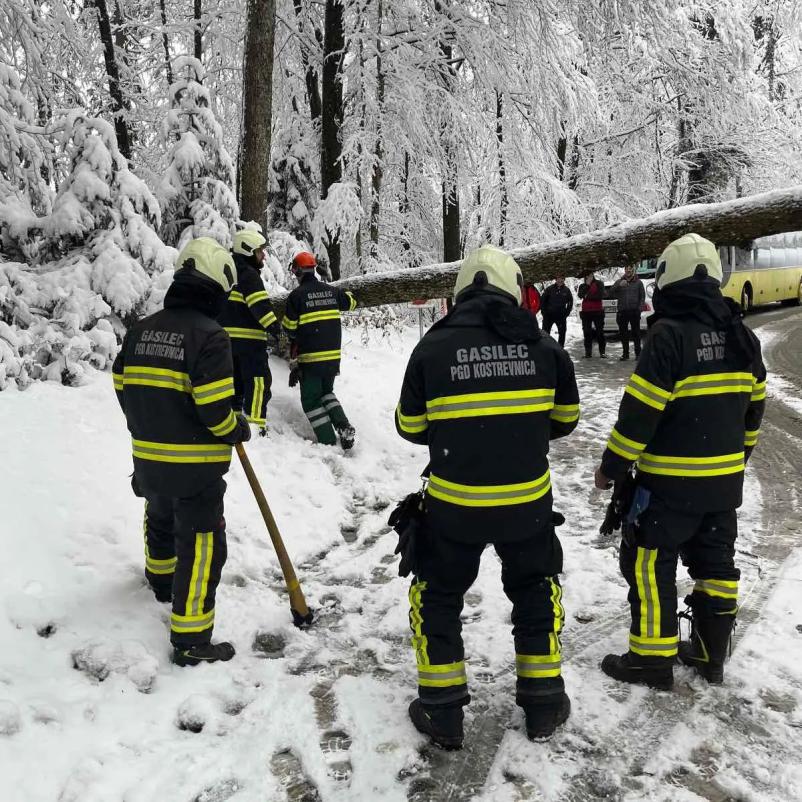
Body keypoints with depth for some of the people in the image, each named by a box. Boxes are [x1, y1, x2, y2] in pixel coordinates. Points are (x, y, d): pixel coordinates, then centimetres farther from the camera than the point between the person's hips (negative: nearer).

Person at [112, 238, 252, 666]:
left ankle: (161, 579, 57)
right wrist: (240, 429, -3)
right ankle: (191, 641, 4)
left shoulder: (140, 330, 4)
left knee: (161, 520, 32)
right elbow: (215, 409, -23)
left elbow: (124, 387, 11)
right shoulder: (209, 335, -19)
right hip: (195, 466, -8)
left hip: (149, 458, 8)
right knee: (202, 546, 0)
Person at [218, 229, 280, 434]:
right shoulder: (248, 274, -9)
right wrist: (274, 326, -27)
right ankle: (256, 425, -13)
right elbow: (260, 304, -22)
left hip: (228, 336, 9)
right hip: (249, 338, -9)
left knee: (236, 379, 17)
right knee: (258, 381, -8)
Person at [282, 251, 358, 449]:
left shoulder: (296, 295, -11)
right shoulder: (331, 291, 3)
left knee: (311, 400, 6)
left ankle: (329, 442, 0)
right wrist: (344, 293, 39)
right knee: (327, 392, 24)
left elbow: (289, 327, -9)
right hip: (333, 355, 5)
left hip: (310, 357, -5)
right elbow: (351, 303, 20)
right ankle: (344, 427, 5)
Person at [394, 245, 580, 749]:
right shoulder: (543, 345, -3)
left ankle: (442, 711, 24)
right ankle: (543, 701, 31)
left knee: (438, 594, 18)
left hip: (454, 502, -1)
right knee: (537, 587, 24)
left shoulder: (433, 347, -8)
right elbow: (565, 418, 9)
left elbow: (410, 426, 1)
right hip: (527, 499, 2)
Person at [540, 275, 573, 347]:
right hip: (549, 315, -1)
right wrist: (544, 312, -3)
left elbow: (570, 302, 11)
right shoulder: (549, 289, -4)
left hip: (561, 316, 1)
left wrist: (566, 313, 3)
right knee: (545, 333, 1)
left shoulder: (566, 290, 1)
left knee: (562, 333, 4)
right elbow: (543, 300, 1)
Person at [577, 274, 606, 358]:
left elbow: (600, 296, -8)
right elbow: (580, 295, -6)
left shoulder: (599, 284, 4)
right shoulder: (582, 286, 13)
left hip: (597, 311, -3)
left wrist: (588, 296, -7)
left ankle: (602, 352, 0)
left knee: (600, 332, -3)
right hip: (586, 312, 3)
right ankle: (588, 352, 5)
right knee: (587, 332, 2)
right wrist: (587, 285, -11)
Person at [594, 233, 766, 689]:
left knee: (649, 564, 4)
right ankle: (711, 653, 29)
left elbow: (640, 411, -19)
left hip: (670, 481, -7)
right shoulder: (742, 336, 5)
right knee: (715, 561, 17)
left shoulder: (669, 334, -19)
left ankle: (653, 660, 11)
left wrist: (612, 468, -9)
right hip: (724, 479, 7)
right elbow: (753, 405, 13)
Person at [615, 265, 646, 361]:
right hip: (622, 311, 2)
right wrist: (619, 285, -20)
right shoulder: (619, 282, 10)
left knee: (636, 333, -1)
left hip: (634, 311, -2)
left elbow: (642, 296, 7)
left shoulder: (638, 282, 8)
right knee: (623, 333, 5)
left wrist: (640, 308, -6)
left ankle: (638, 353, 5)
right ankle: (625, 353, 13)